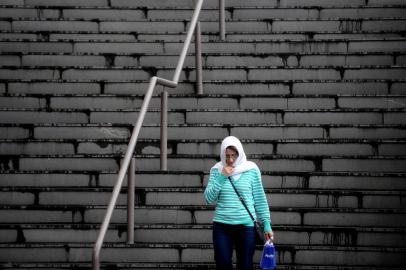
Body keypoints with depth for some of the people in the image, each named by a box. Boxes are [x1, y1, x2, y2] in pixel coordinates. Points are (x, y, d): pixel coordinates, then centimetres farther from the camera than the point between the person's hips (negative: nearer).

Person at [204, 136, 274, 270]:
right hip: (221, 226, 1)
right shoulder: (217, 170, 3)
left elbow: (260, 199, 4)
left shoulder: (252, 170, -1)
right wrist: (222, 178, -11)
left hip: (246, 226, -1)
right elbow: (209, 199, -2)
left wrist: (266, 224, 1)